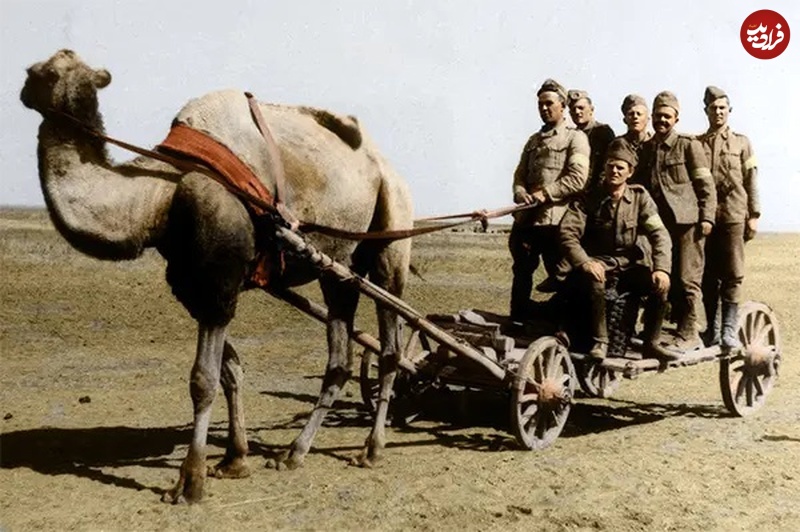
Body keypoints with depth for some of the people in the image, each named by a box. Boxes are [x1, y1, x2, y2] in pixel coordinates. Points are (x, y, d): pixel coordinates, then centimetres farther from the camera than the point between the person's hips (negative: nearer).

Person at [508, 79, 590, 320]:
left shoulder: (575, 138, 0)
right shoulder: (534, 140, 20)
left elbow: (577, 179, -12)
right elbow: (520, 175, 16)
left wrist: (545, 193, -15)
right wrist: (521, 194, -6)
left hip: (556, 220, -6)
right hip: (526, 217, 6)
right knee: (522, 272, 10)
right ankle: (516, 321, 20)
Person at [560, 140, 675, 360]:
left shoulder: (640, 197, 3)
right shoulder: (589, 199, -1)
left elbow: (659, 234, -6)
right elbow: (567, 232, -14)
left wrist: (661, 268, -23)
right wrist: (584, 262, -30)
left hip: (629, 265, 2)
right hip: (598, 262, -2)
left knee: (660, 283, -24)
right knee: (594, 279, -37)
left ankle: (652, 343, -9)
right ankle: (600, 341, -24)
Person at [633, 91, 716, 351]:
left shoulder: (689, 145, 2)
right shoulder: (645, 149, 15)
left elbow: (706, 185, -1)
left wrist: (707, 218, -9)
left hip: (687, 222, -5)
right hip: (659, 223, 5)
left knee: (687, 279, -5)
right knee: (669, 280, 8)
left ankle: (689, 334, 0)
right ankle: (682, 326, 19)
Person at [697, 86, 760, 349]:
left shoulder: (741, 143, 11)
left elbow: (750, 181, 7)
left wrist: (754, 215, 0)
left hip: (734, 216, -1)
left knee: (733, 275, -4)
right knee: (708, 275, 4)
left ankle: (729, 330, -1)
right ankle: (711, 329, 11)